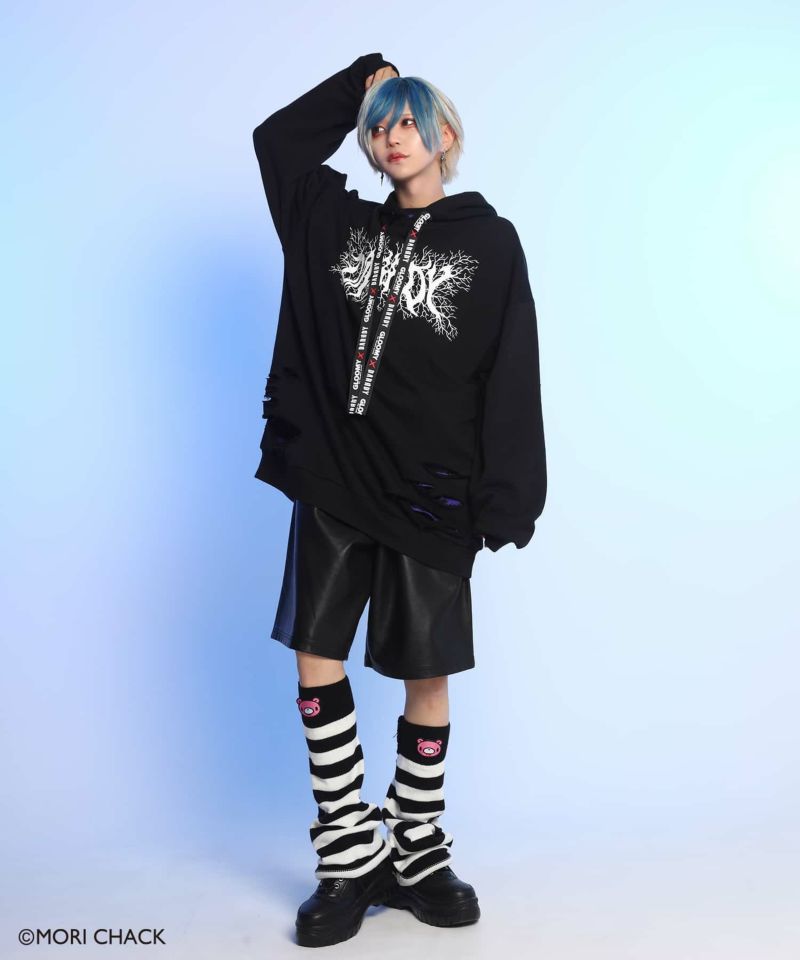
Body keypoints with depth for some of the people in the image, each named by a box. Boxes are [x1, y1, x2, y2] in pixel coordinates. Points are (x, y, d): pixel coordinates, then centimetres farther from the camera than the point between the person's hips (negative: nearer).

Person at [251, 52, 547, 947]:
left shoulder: (490, 241, 3)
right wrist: (362, 78, 20)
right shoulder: (341, 222, 13)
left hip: (430, 495, -3)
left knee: (427, 674, 4)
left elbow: (511, 381, -4)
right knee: (317, 663, 1)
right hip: (334, 483, 3)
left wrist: (504, 501, -10)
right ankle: (350, 859, 14)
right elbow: (277, 137, 24)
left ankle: (415, 856, 21)